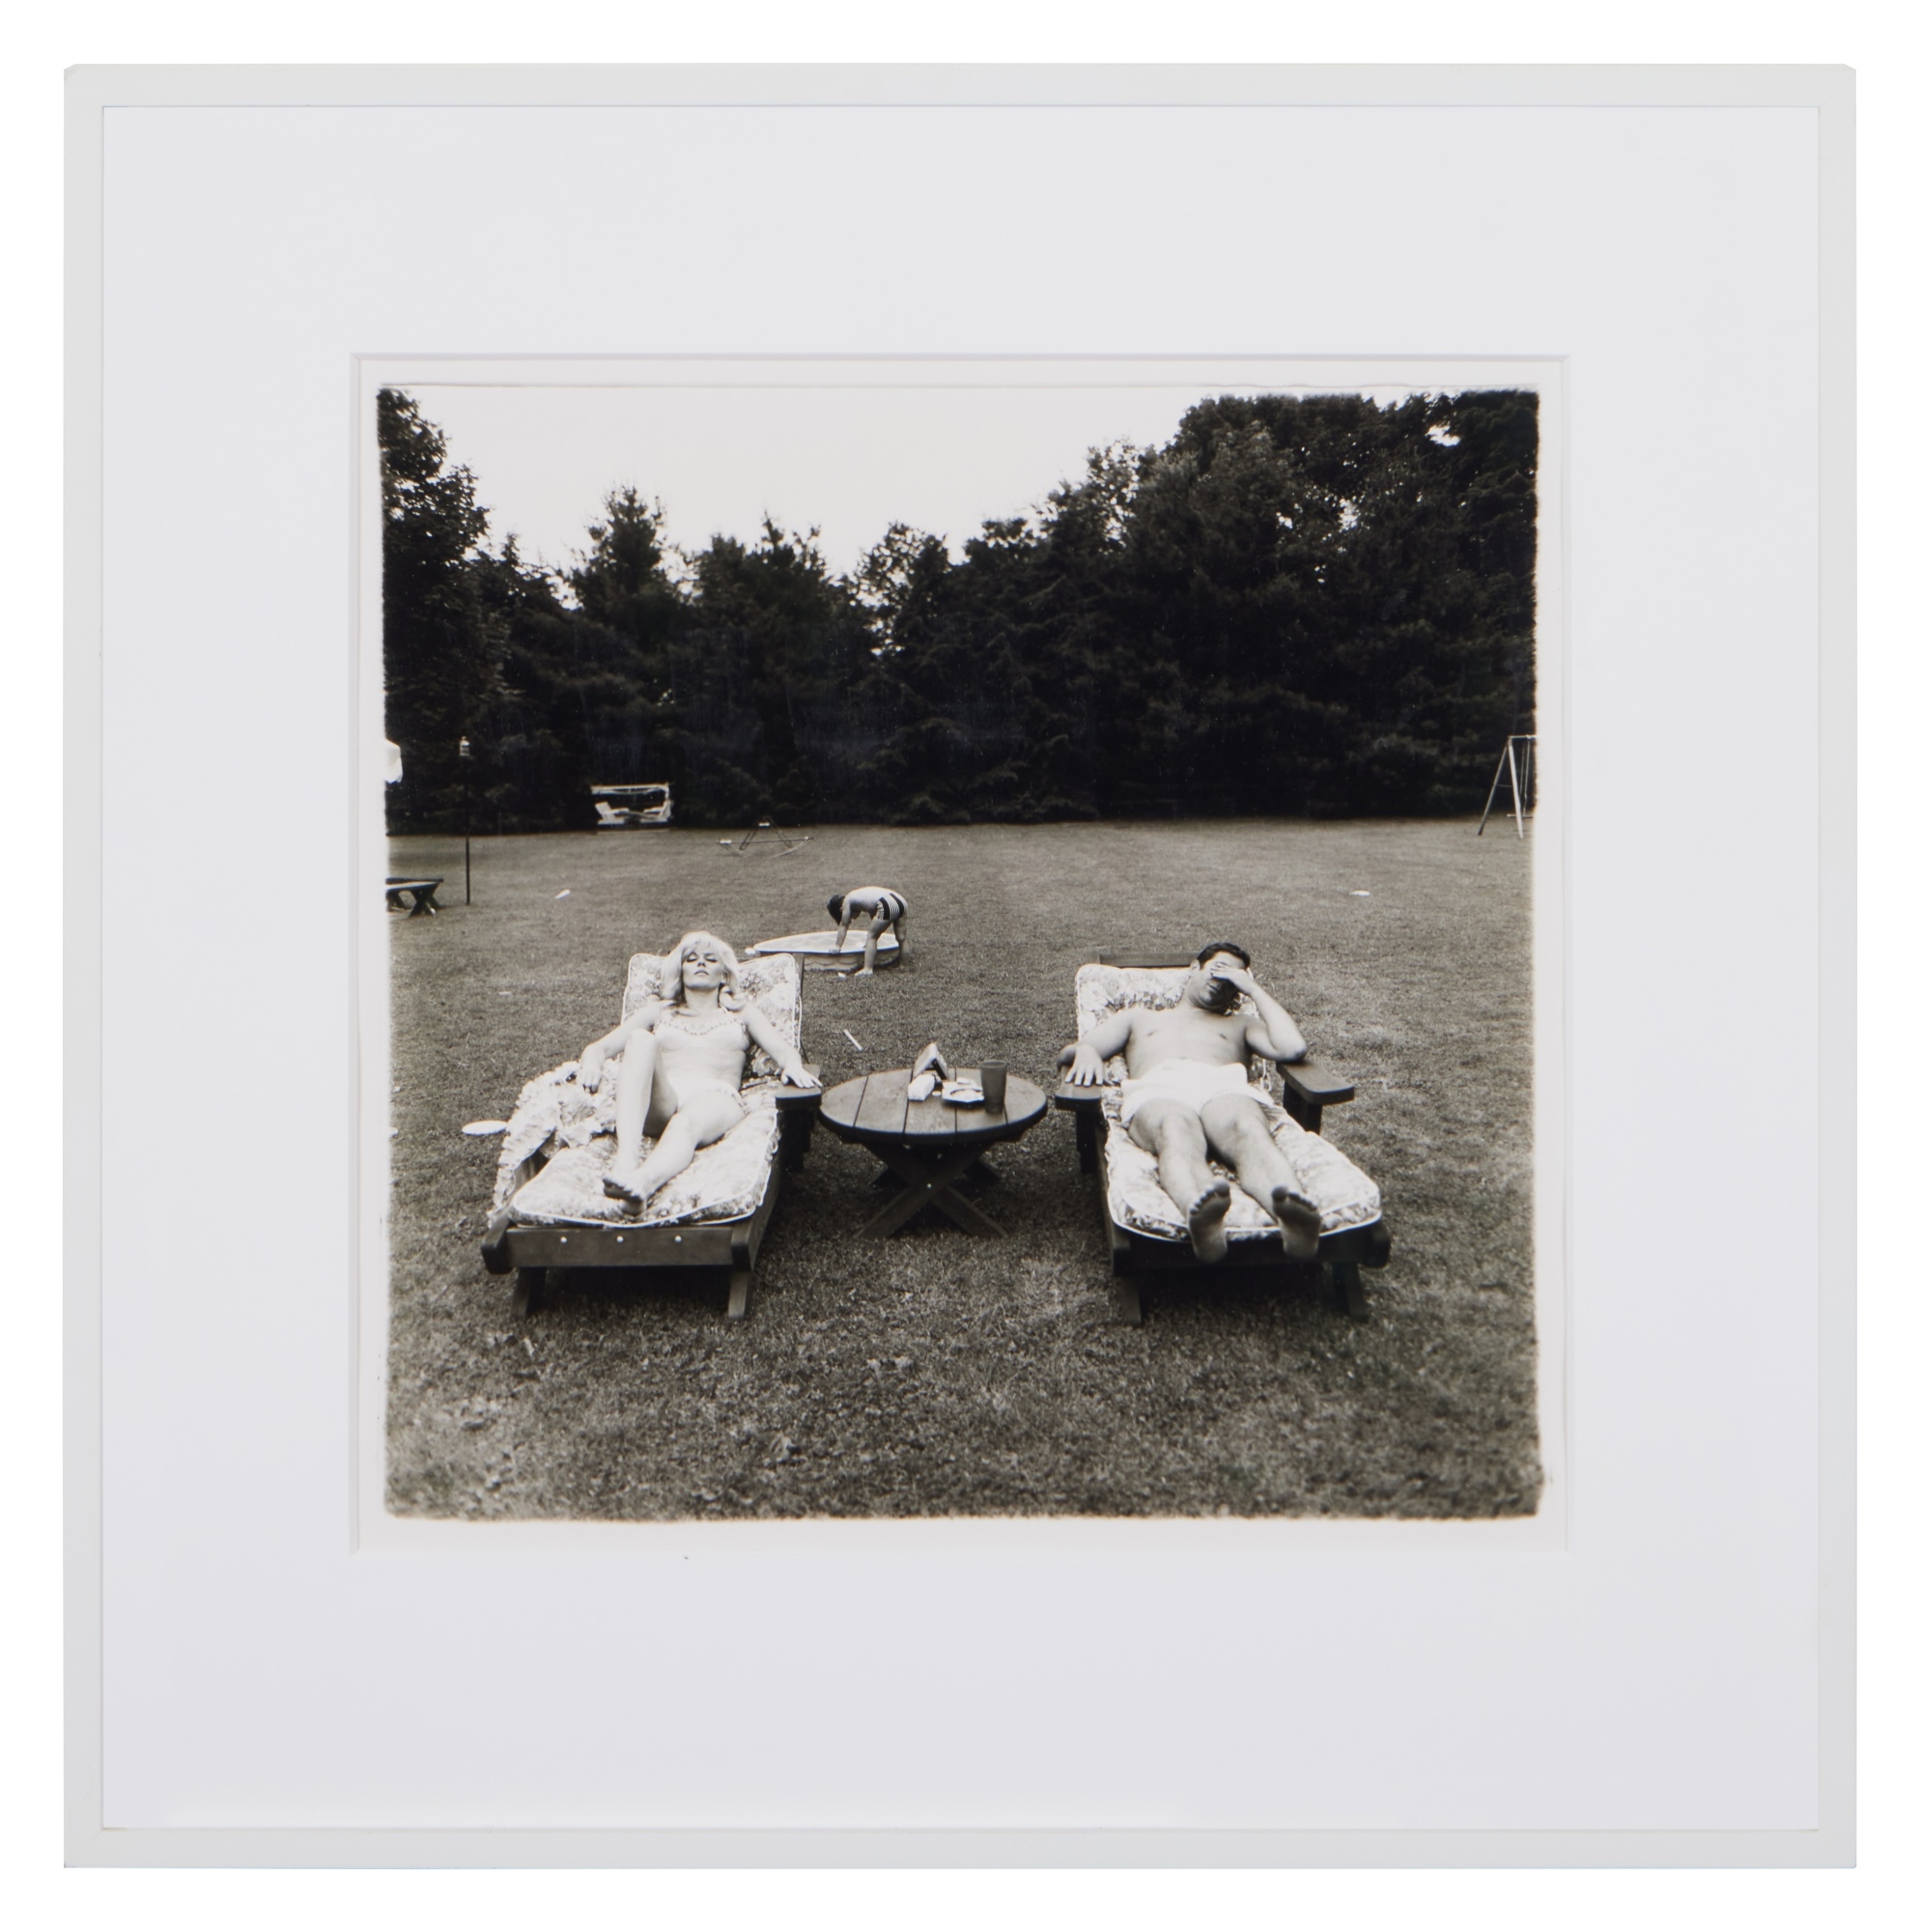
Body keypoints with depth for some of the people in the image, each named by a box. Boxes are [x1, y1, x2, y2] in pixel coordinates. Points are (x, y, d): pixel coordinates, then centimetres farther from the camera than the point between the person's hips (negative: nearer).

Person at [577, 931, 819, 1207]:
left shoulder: (742, 1012, 30)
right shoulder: (659, 1011, 32)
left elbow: (785, 1051, 12)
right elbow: (599, 1047, 20)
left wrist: (793, 1065, -14)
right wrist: (591, 1059, -7)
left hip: (715, 1096, -1)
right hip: (658, 1100, 1)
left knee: (687, 1122, -38)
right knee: (641, 1039, -30)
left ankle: (643, 1182, -71)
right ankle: (626, 1158, -49)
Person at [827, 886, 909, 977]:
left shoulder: (847, 901, 13)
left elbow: (843, 926, 15)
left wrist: (837, 946, 22)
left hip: (887, 906, -8)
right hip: (901, 902, 8)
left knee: (871, 936, 3)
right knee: (901, 938, 15)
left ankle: (867, 970, -2)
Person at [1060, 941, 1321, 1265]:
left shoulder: (1240, 1023, 41)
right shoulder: (1139, 1017, 41)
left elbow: (1293, 1048, 17)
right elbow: (1067, 1053, 27)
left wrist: (1254, 989, 27)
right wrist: (1085, 1050, 1)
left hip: (1227, 1088, 1)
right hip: (1156, 1091, -1)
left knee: (1248, 1133, -39)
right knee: (1177, 1135, -41)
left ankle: (1291, 1215, -71)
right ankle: (1199, 1215, -73)